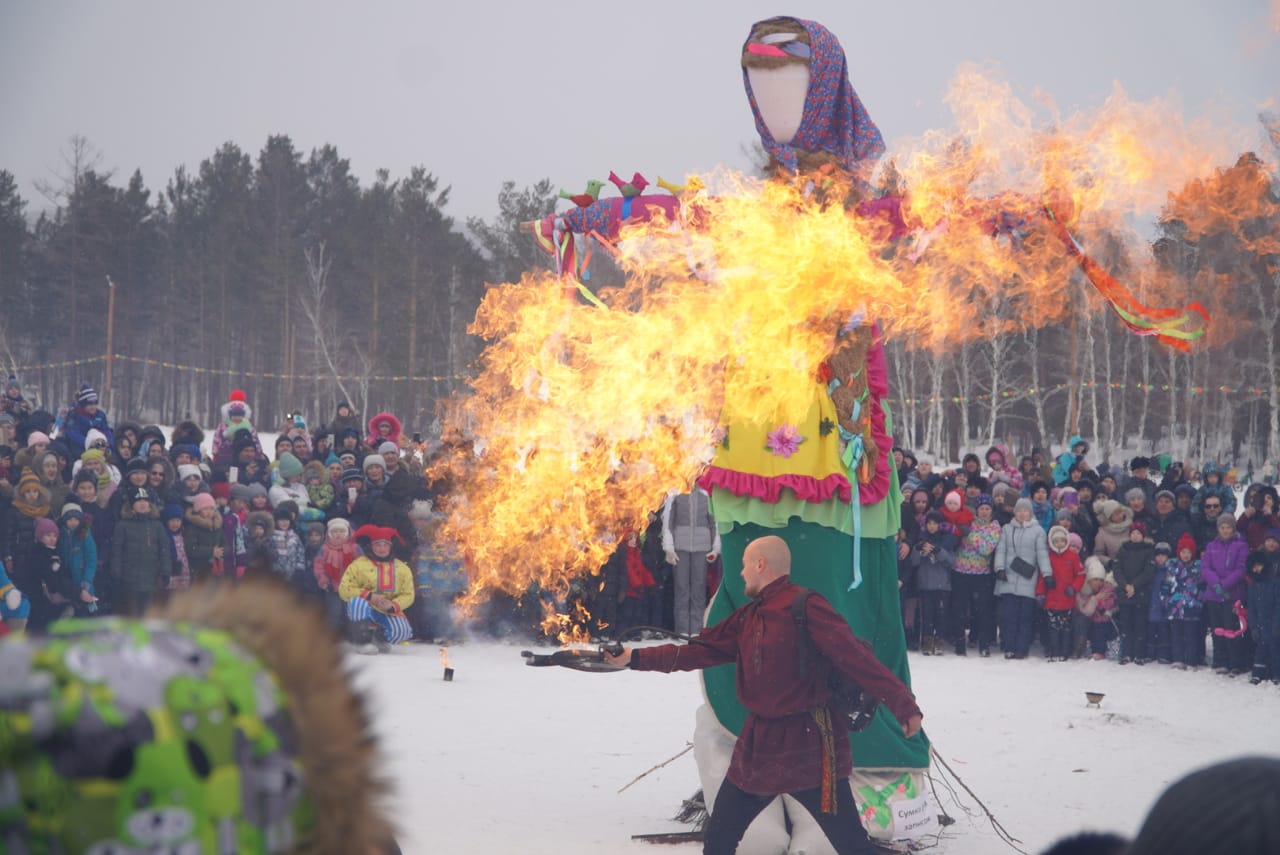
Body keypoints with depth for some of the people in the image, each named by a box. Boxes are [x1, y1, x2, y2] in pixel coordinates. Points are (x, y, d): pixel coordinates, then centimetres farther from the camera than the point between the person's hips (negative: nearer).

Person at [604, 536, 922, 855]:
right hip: (759, 744, 8)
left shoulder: (806, 607, -14)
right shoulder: (749, 616, 10)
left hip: (809, 747, -8)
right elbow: (699, 651, 13)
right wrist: (636, 658, 12)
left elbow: (856, 658, -19)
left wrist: (903, 704, -25)